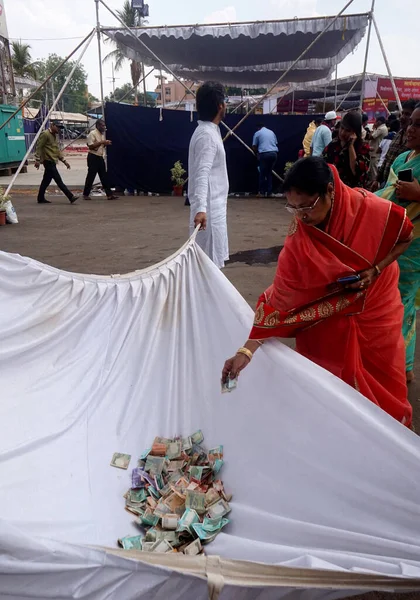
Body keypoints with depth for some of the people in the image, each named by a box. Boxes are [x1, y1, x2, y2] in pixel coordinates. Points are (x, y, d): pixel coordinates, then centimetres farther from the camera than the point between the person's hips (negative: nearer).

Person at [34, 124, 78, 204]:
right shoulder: (45, 134, -10)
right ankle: (71, 197, -10)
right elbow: (39, 147, -13)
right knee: (59, 181, -9)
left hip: (52, 161, 10)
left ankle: (41, 199, 18)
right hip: (48, 161, -10)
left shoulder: (54, 135, 19)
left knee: (46, 181, 12)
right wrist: (37, 160, -18)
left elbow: (57, 150, 21)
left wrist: (64, 160, 15)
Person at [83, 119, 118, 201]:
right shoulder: (92, 134, -11)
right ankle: (86, 194, 8)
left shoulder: (103, 134, 13)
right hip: (93, 157, -8)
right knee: (91, 176, -2)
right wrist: (102, 142, -21)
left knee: (104, 176, 6)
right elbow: (91, 146, -19)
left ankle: (109, 194, 7)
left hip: (100, 157, 8)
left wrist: (106, 143, 1)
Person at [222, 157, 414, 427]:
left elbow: (406, 237, -5)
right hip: (329, 320, 0)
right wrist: (248, 348, -32)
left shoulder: (370, 209, -26)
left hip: (376, 309, 1)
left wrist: (375, 270, -22)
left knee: (383, 382, 16)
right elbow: (281, 295, -25)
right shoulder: (299, 238, -24)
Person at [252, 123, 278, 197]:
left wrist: (257, 153, 26)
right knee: (269, 173, 13)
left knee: (263, 173, 6)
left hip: (264, 154, -4)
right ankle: (269, 192, 11)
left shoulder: (257, 133, 8)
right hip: (274, 153, 4)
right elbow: (276, 143, 22)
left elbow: (254, 146, 8)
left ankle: (262, 192, 7)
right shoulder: (272, 132, 20)